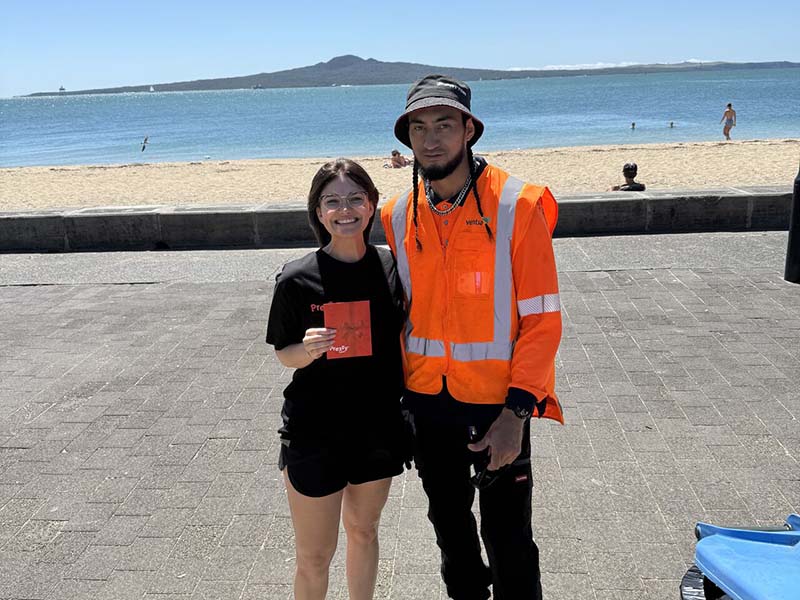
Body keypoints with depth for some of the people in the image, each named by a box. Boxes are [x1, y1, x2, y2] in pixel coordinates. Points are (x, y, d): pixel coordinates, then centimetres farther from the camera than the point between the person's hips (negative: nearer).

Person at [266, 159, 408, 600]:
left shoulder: (390, 267, -4)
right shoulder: (297, 279, -13)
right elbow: (284, 354, -4)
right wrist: (308, 349, -24)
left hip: (379, 427, 3)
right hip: (314, 433, -3)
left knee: (363, 530, 22)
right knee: (313, 557, 6)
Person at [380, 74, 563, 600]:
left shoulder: (517, 206, -14)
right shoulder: (400, 216, 1)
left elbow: (542, 319, -14)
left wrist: (516, 412, -19)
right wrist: (396, 393, 7)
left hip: (497, 403, -4)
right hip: (425, 400, 5)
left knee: (507, 537, 7)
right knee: (449, 523, 23)